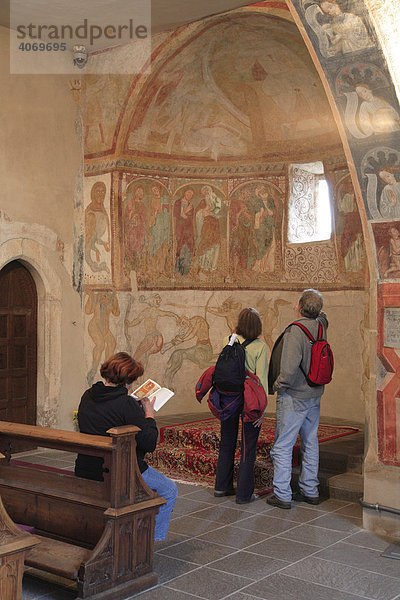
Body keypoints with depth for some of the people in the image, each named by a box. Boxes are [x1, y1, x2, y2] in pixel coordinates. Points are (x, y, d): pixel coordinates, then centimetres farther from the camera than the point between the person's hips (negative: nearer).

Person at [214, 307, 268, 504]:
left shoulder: (228, 342, -3)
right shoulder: (260, 346, -13)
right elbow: (261, 378, -14)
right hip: (249, 399, -4)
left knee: (227, 443, 18)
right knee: (248, 447, 6)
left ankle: (222, 486, 29)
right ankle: (244, 493, 11)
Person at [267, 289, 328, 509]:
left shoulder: (296, 330, -22)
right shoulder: (320, 326, -1)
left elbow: (290, 368, -26)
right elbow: (323, 316, 28)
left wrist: (278, 385, -12)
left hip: (294, 396, -8)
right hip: (315, 394, 8)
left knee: (283, 446, 1)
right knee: (310, 443, 16)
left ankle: (282, 495, 5)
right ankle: (310, 490, 26)